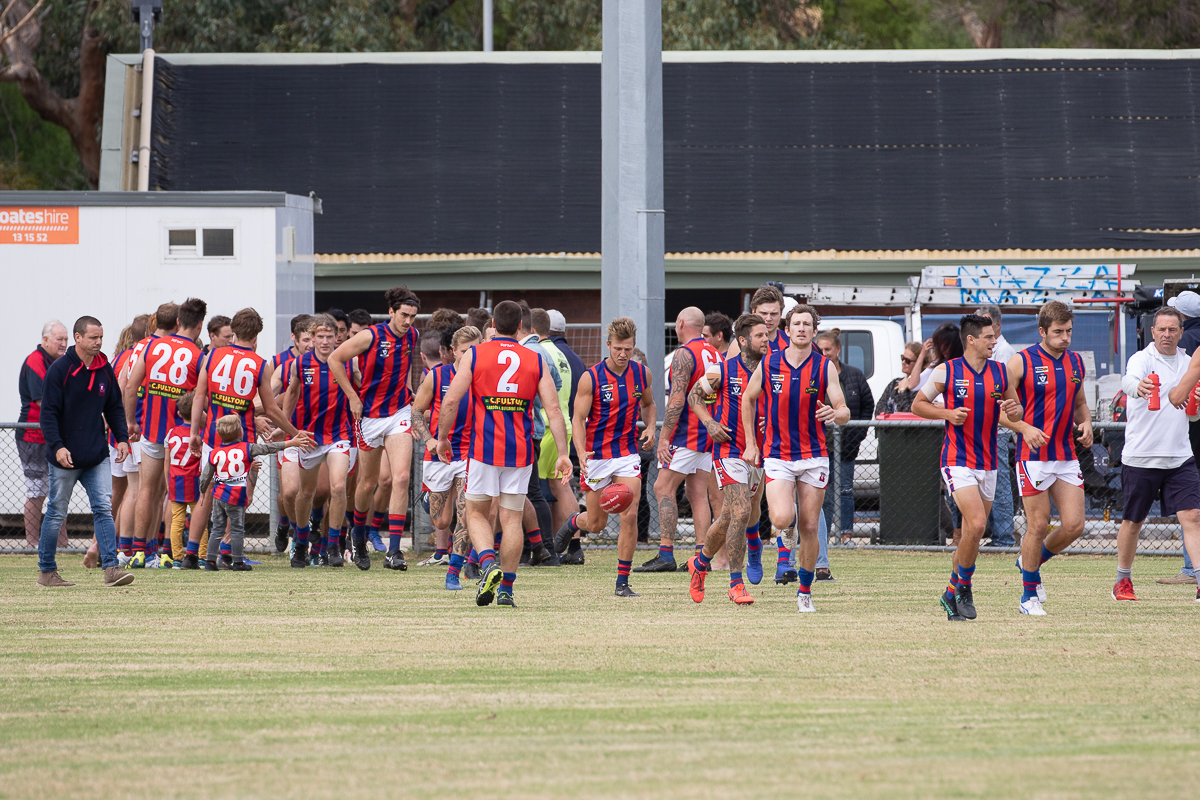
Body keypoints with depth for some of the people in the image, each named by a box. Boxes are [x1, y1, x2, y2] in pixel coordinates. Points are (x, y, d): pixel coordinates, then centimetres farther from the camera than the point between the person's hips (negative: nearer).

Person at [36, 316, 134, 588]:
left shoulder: (105, 370, 7)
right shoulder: (59, 370, -10)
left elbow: (114, 407, 17)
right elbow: (48, 412, -12)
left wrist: (122, 438, 5)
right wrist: (57, 446, -22)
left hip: (97, 456, 4)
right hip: (65, 458, -4)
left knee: (104, 509, -6)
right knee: (56, 513, 5)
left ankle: (111, 568, -10)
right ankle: (46, 571, 16)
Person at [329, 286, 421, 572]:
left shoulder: (412, 336, 0)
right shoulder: (370, 337, -15)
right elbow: (334, 359, -8)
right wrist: (353, 396, -9)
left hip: (399, 414, 2)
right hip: (370, 416, -2)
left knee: (401, 477, -16)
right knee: (368, 483, 10)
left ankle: (393, 551, -17)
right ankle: (358, 533, 39)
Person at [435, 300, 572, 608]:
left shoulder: (474, 355, 0)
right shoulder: (535, 361, 5)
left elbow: (451, 400, -7)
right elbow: (553, 410, 0)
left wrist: (442, 438, 6)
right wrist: (563, 454, 2)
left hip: (484, 448, -2)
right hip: (520, 452, 2)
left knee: (476, 513, 10)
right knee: (511, 518, 8)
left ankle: (488, 563, -16)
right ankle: (506, 588, 7)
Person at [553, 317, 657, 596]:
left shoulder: (642, 374, 0)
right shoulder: (591, 378, -12)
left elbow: (648, 405, 19)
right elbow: (579, 419, -10)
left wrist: (650, 427, -1)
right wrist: (581, 453, -25)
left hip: (628, 453, 2)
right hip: (596, 456, -2)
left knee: (630, 515, -13)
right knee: (596, 523, 8)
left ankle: (623, 581, -3)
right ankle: (573, 522, 46)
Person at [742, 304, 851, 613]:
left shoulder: (825, 367, -3)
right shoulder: (768, 365, -2)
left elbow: (844, 411, -5)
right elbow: (748, 400, 13)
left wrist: (836, 414, -30)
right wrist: (750, 444, 8)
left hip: (814, 456, 1)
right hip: (777, 456, -1)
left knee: (810, 529, 3)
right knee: (782, 518, -21)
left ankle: (805, 591, 19)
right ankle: (787, 526, 17)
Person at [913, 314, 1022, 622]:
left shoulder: (1000, 372, 7)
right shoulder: (946, 372, -4)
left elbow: (1016, 415, 16)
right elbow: (918, 405, 5)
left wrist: (1013, 410, -8)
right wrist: (948, 413, -12)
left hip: (988, 463, 5)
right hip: (957, 460, -5)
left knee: (972, 534, 8)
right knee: (976, 525, -20)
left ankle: (952, 594, 23)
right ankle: (964, 587, -2)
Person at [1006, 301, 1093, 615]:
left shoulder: (1076, 362, 10)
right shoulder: (1021, 362, -7)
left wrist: (1086, 423, 3)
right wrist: (1024, 428, -18)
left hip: (1067, 456, 5)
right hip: (1033, 456, -5)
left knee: (1074, 526, -2)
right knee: (1038, 525, -5)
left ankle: (1032, 561, 25)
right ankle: (1030, 595, 9)